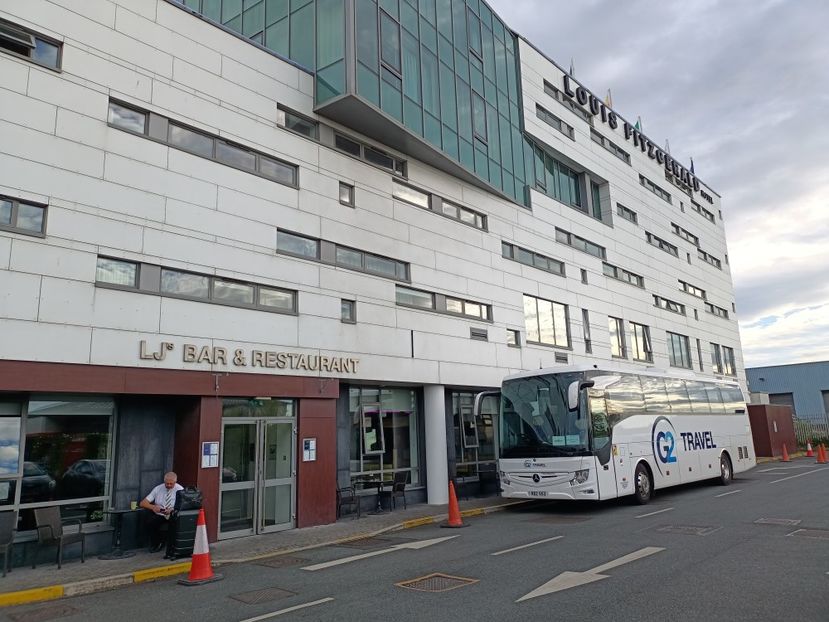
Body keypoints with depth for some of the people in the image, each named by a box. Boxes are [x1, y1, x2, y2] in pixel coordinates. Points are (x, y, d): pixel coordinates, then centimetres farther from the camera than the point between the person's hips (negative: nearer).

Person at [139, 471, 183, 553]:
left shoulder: (180, 490, -2)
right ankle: (155, 544, -3)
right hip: (158, 516, 2)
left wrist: (172, 510, -30)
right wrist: (152, 507, -19)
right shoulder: (158, 489, 4)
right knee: (150, 521, -29)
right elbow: (142, 503, 2)